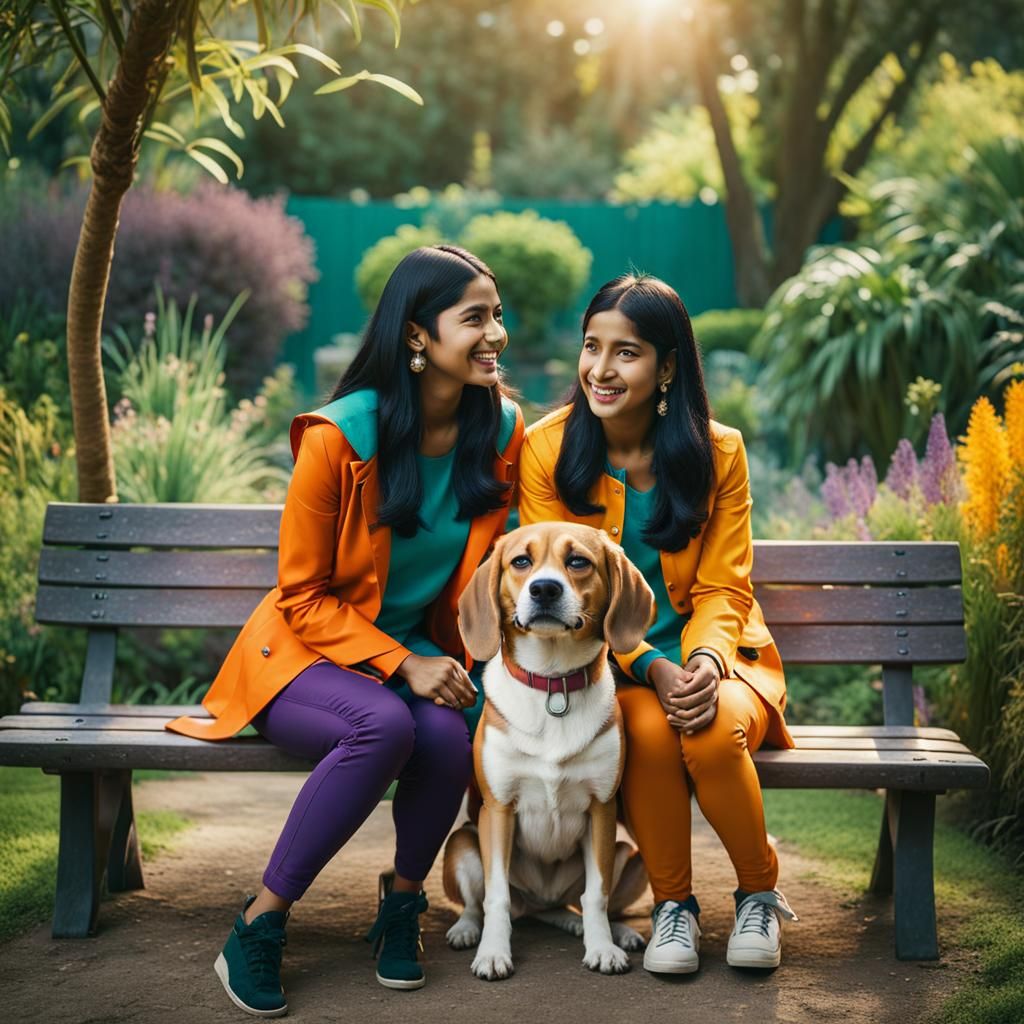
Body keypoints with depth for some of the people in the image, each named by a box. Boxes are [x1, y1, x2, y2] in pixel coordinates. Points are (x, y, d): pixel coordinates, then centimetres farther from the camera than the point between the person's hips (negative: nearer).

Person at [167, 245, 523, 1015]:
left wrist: (457, 661, -8)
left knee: (450, 733, -31)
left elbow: (489, 570, 9)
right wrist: (402, 665, -21)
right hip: (307, 652, -3)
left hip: (423, 655, 4)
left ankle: (404, 903, -3)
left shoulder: (502, 431, -3)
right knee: (387, 724, -35)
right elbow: (304, 595, -11)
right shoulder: (340, 437, -17)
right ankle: (259, 925, -19)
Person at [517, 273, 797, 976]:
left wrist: (707, 662, -24)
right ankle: (673, 904, -9)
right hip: (606, 664, 0)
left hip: (707, 658, 1)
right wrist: (651, 667, -21)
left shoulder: (717, 452, -1)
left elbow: (723, 588, -1)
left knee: (715, 732, -32)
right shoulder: (548, 450, -4)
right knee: (649, 730, -33)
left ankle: (762, 893, -4)